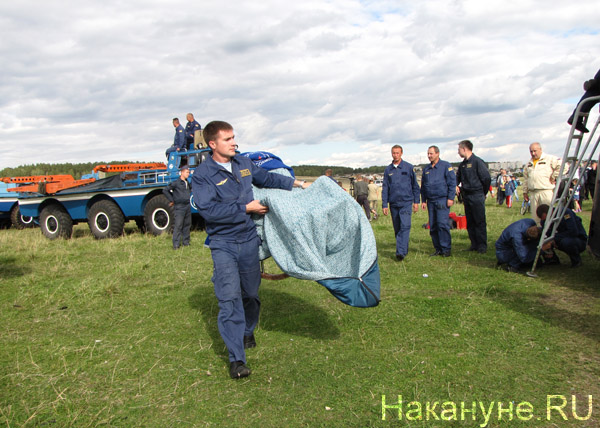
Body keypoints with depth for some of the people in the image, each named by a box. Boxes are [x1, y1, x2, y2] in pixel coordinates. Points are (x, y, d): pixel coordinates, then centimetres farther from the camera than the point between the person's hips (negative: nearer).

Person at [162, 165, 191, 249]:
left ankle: (185, 242, 20)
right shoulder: (175, 183, -7)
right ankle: (176, 244, -6)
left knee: (187, 225, 10)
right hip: (179, 207, -7)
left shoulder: (187, 183, 14)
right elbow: (165, 190, -6)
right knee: (178, 226, -9)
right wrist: (172, 200, -4)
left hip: (187, 206, 7)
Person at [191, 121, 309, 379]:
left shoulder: (244, 164, 8)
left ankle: (247, 333, 43)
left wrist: (297, 183, 19)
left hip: (249, 239, 5)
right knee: (229, 297, -13)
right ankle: (236, 359, -9)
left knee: (250, 293, 15)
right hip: (223, 244, -5)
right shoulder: (202, 175, -9)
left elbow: (267, 178, 25)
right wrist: (247, 208, -16)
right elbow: (208, 210, -20)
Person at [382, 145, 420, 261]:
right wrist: (384, 205, 1)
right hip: (393, 203, 3)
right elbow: (385, 188, 8)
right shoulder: (388, 169, 8)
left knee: (405, 226, -15)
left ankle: (401, 252, -20)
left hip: (406, 202, -3)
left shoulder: (409, 167, 2)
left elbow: (415, 185, 7)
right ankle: (404, 250, 23)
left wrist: (416, 202, 4)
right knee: (397, 229, 9)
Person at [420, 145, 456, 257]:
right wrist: (423, 200, 15)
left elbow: (452, 183, -4)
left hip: (442, 200, -6)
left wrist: (450, 198, -11)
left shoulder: (446, 166, 0)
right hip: (430, 201, 6)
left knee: (442, 224, -13)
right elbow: (423, 186, 21)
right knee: (433, 226, 4)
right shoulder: (426, 169, 16)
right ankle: (438, 249, 12)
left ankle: (446, 249, -5)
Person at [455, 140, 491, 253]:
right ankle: (474, 244, 18)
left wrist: (483, 193, -2)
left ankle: (482, 246, 2)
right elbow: (458, 177, 27)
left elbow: (487, 179, -12)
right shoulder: (462, 164, 13)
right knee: (470, 222, 10)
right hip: (466, 196, 8)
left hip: (477, 196, -8)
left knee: (480, 222, -4)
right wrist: (456, 185, 7)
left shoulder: (477, 162, -10)